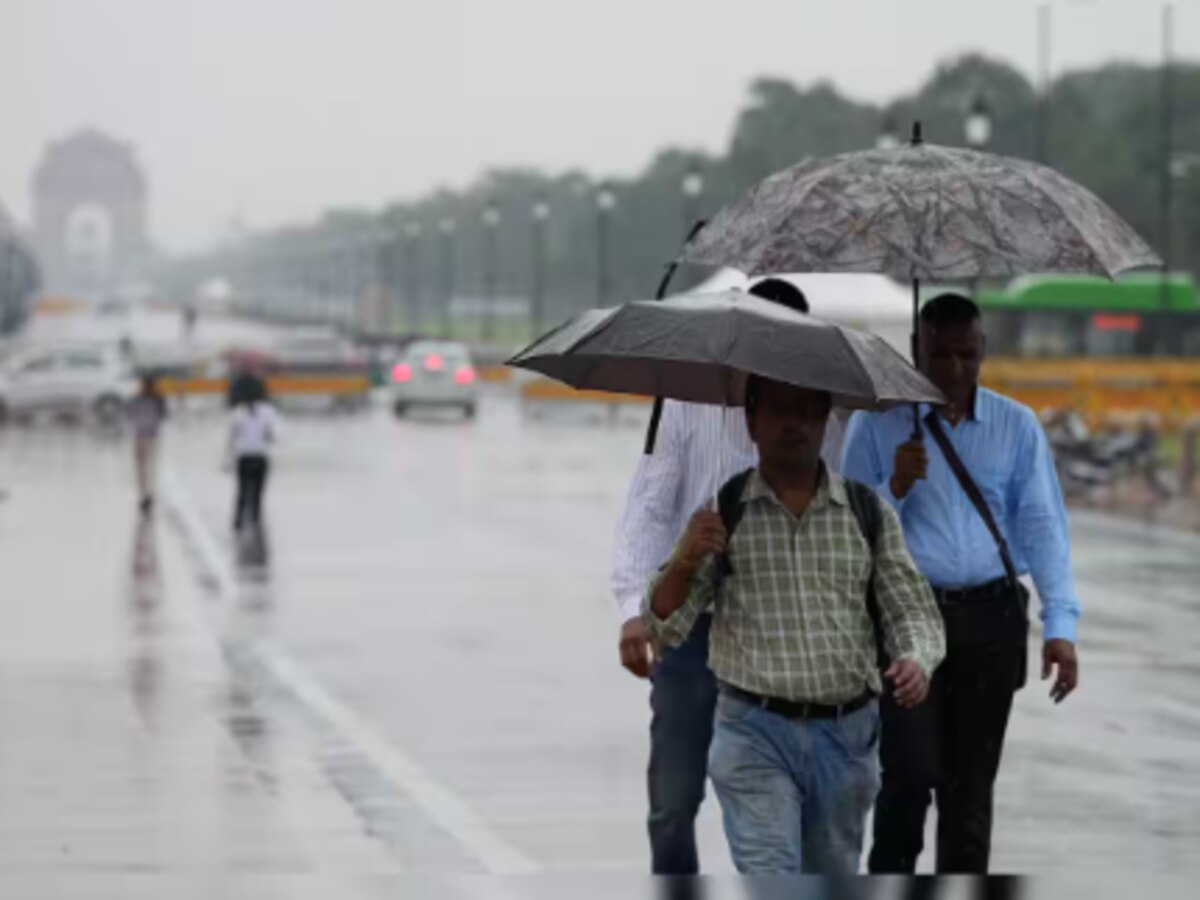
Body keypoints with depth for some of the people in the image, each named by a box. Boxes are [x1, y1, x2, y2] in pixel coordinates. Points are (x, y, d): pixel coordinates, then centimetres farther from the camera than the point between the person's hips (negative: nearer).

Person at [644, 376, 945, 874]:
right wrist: (684, 562, -21)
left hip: (847, 735, 3)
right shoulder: (721, 515, 1)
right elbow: (665, 628, 0)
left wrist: (916, 660, -16)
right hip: (755, 734, -2)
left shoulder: (869, 514, 5)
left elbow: (911, 610, 7)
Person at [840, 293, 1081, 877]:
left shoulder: (1017, 426, 5)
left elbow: (1042, 525, 0)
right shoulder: (877, 422, 1)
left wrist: (1059, 625, -9)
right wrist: (896, 486, -15)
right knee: (911, 772, -10)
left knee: (972, 782, 8)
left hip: (991, 617, 2)